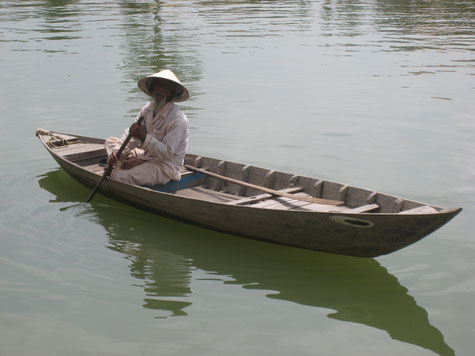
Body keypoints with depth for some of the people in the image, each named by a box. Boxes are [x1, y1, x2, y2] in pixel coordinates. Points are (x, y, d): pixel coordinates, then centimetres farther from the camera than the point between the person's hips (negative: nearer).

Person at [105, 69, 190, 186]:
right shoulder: (147, 108, 2)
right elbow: (131, 134, 3)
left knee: (118, 176, -28)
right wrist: (117, 151, -15)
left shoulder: (178, 119, -23)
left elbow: (167, 153, -25)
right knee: (110, 141, 13)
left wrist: (144, 137, -32)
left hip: (165, 168, -9)